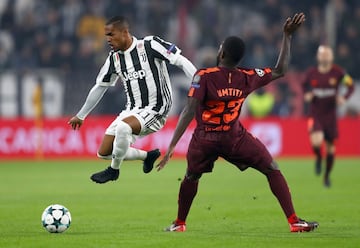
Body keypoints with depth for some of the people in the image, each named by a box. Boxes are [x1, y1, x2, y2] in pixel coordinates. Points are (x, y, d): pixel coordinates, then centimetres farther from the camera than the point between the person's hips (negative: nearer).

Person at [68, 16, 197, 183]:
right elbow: (100, 87, 19)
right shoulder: (114, 58, 6)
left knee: (123, 127, -35)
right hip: (132, 111, 7)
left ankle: (114, 170, -9)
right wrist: (81, 116, 26)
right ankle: (148, 156, 24)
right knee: (104, 153, 3)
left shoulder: (150, 45, -12)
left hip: (154, 109, -7)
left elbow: (181, 61, -15)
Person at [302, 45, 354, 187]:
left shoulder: (337, 72, -7)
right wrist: (306, 95, -6)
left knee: (330, 146, 8)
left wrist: (344, 98, -17)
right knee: (316, 141, -25)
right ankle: (318, 159, 11)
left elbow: (351, 85, 1)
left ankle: (327, 175, 30)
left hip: (330, 115, 1)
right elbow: (305, 86, 15)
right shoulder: (311, 73, -3)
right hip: (315, 115, -1)